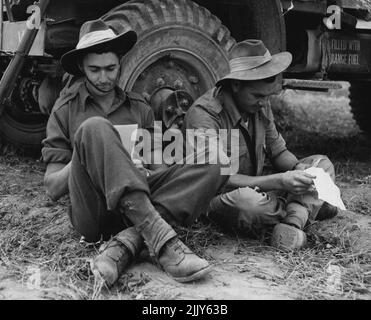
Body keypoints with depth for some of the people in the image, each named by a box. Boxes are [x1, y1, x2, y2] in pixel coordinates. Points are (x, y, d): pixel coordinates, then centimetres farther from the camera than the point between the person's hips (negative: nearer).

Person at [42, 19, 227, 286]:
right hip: (92, 212, -3)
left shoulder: (140, 109, 18)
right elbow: (53, 187, 5)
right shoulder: (66, 110, 10)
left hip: (134, 208, 3)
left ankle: (126, 243, -31)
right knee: (94, 128, -28)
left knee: (209, 168, -17)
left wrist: (144, 171, -6)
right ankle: (160, 239, -39)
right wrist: (83, 160, -16)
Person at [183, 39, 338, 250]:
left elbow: (279, 151, 10)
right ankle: (308, 207, -9)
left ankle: (293, 219, -26)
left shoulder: (260, 105, 1)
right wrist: (279, 181, -34)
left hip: (257, 190, 8)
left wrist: (298, 168, -14)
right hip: (218, 199, -7)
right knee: (248, 202, -41)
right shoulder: (204, 115, -23)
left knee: (323, 164, 1)